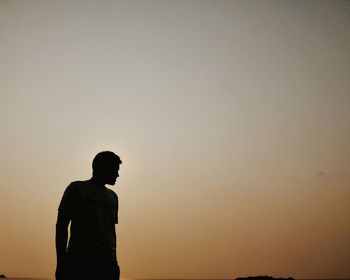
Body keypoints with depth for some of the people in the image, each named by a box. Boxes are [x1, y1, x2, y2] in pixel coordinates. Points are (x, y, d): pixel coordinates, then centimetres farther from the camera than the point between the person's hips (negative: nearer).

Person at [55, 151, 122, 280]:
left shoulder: (112, 197, 19)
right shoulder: (76, 188, 5)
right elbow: (61, 227, 1)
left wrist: (114, 262, 16)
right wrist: (61, 263, -6)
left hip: (106, 265, 4)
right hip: (78, 264, -4)